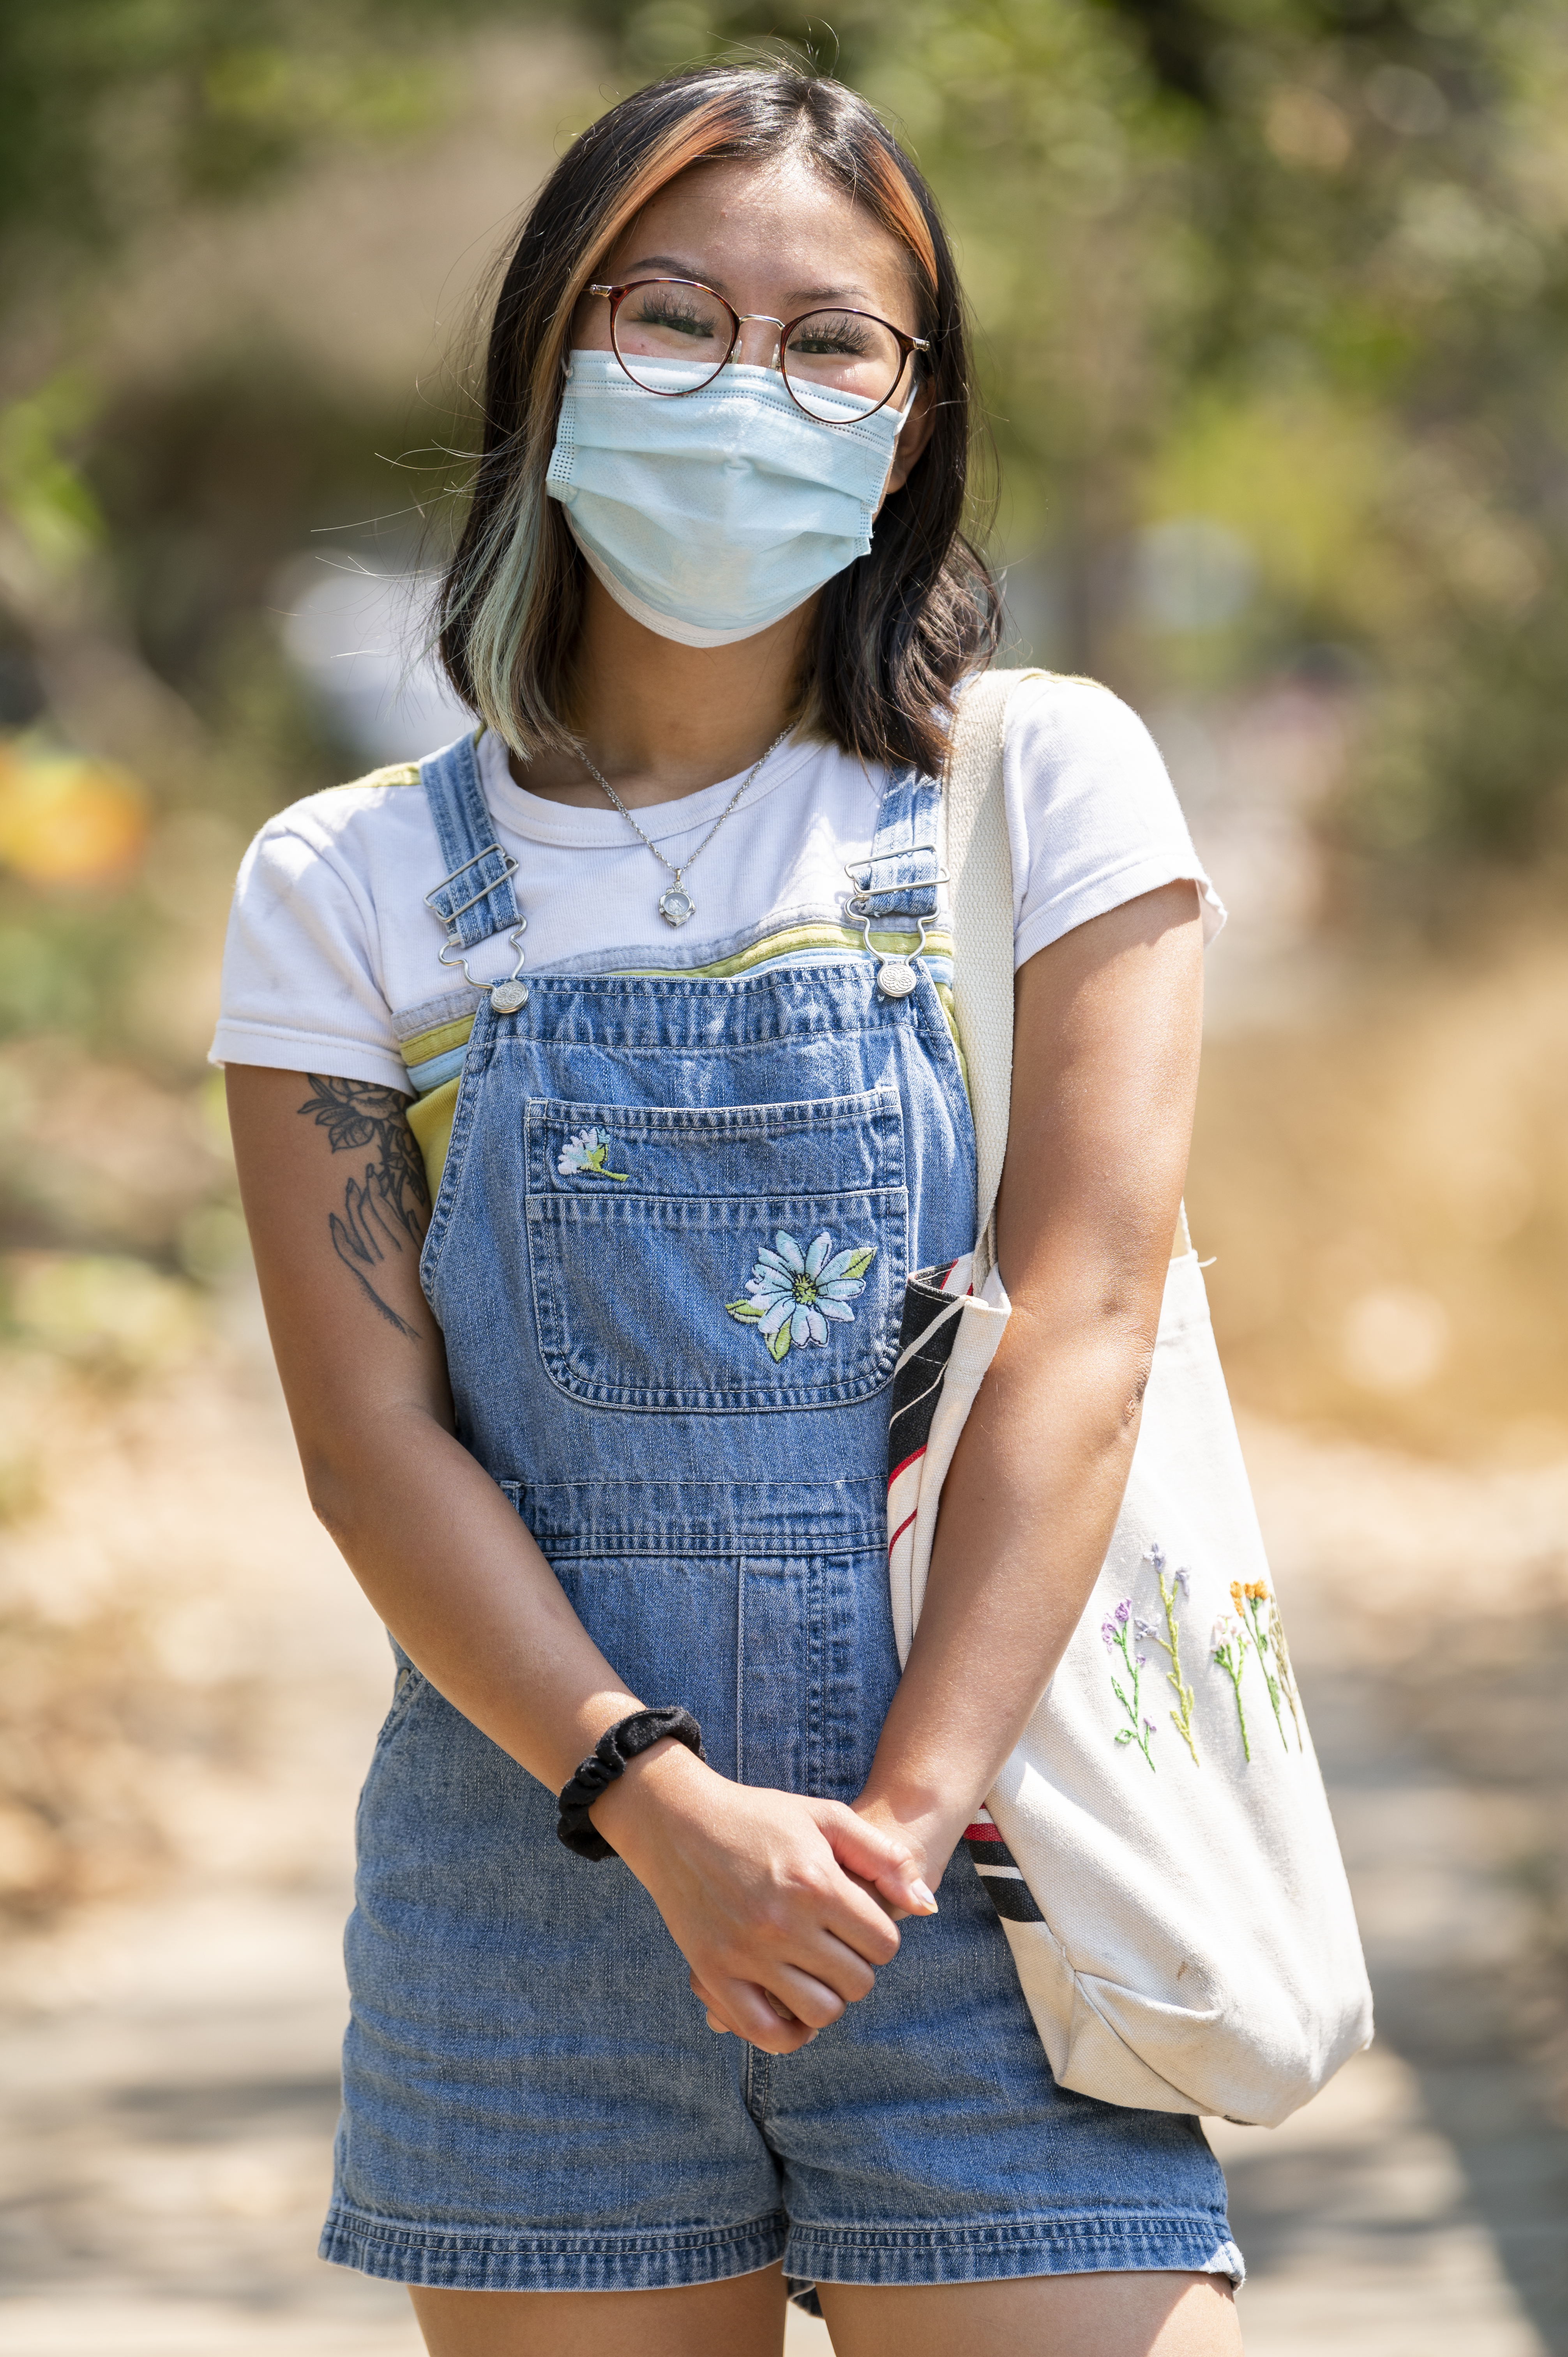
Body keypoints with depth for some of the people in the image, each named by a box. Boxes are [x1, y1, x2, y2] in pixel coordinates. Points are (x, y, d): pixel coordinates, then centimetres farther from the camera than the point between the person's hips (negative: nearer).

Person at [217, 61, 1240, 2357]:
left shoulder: (1045, 786, 2)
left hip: (981, 1890, -1)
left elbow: (1082, 1333, -6)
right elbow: (375, 1436, -3)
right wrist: (665, 1804, -17)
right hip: (541, 1874, 1)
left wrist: (907, 1818, -16)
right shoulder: (352, 891, 4)